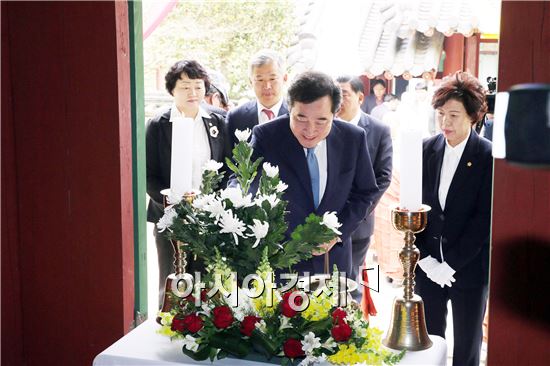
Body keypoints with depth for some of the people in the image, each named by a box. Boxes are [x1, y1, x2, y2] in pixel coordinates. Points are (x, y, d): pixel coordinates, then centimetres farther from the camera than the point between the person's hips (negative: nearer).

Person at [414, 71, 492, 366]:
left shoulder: (488, 157, -10)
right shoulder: (427, 149, 1)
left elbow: (485, 218, -13)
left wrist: (450, 265, -15)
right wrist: (425, 259, -6)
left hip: (469, 268, -3)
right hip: (427, 265, 3)